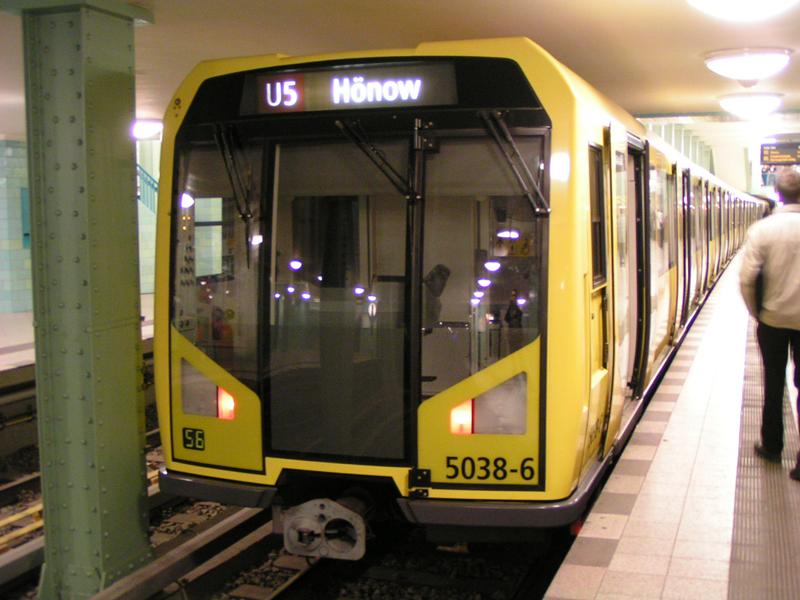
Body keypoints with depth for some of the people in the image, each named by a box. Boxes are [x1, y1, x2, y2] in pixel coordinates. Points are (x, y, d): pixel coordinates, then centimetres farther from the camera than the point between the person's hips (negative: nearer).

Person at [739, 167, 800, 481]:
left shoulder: (762, 229, -12)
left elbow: (747, 279, -14)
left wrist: (756, 311, 3)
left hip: (773, 318, 0)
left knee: (774, 384, 16)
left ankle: (772, 446, 27)